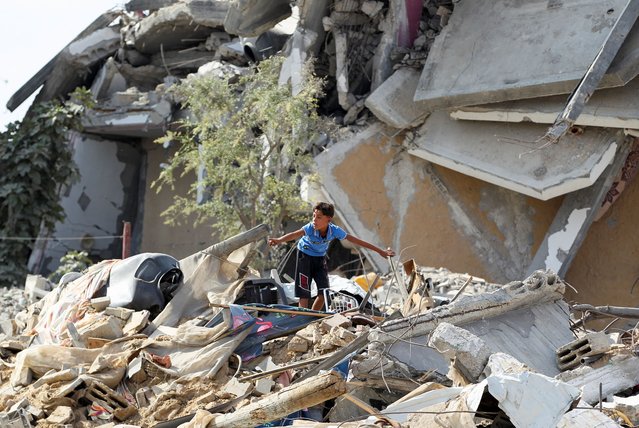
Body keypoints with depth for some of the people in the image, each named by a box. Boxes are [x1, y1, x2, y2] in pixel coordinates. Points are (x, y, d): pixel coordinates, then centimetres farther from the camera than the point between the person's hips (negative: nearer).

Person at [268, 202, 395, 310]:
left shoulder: (335, 230, -24)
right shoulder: (310, 228, -33)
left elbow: (356, 241, -18)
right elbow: (295, 234, -52)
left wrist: (380, 251, -15)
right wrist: (279, 240, -74)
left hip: (320, 258, 3)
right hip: (305, 256, -3)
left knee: (324, 292, -2)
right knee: (304, 292, -10)